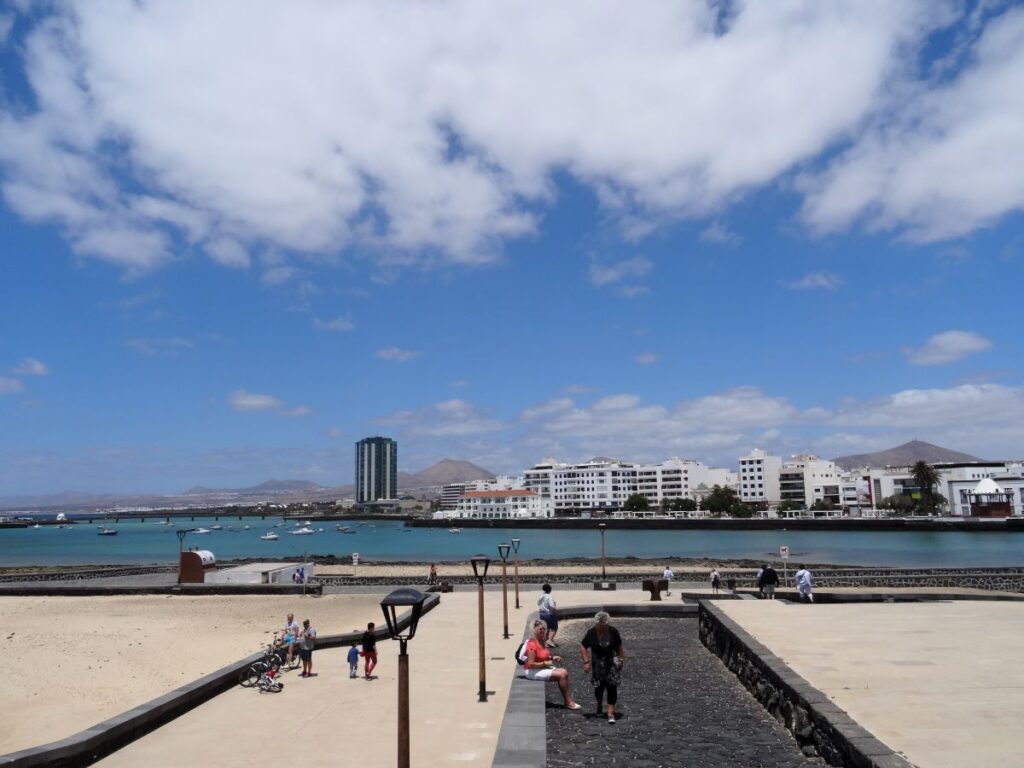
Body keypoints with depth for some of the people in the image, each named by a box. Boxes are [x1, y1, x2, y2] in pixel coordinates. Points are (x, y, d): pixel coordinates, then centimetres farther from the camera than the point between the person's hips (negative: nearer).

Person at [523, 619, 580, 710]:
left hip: (543, 668, 9)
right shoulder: (532, 644, -21)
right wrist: (546, 663, -20)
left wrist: (552, 658, 5)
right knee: (561, 674, -17)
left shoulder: (543, 641, 8)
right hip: (533, 671, -9)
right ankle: (568, 702, -6)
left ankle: (568, 700, -5)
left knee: (564, 672, -6)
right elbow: (531, 664, -24)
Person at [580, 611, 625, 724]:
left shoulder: (613, 631, -9)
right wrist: (586, 662, -12)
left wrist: (621, 658, 5)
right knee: (599, 686, 10)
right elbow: (583, 646, -6)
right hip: (597, 663, 0)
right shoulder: (591, 633, -12)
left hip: (612, 663, 0)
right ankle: (599, 706, 38)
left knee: (612, 686, -10)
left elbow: (619, 646, 5)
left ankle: (611, 712, -7)